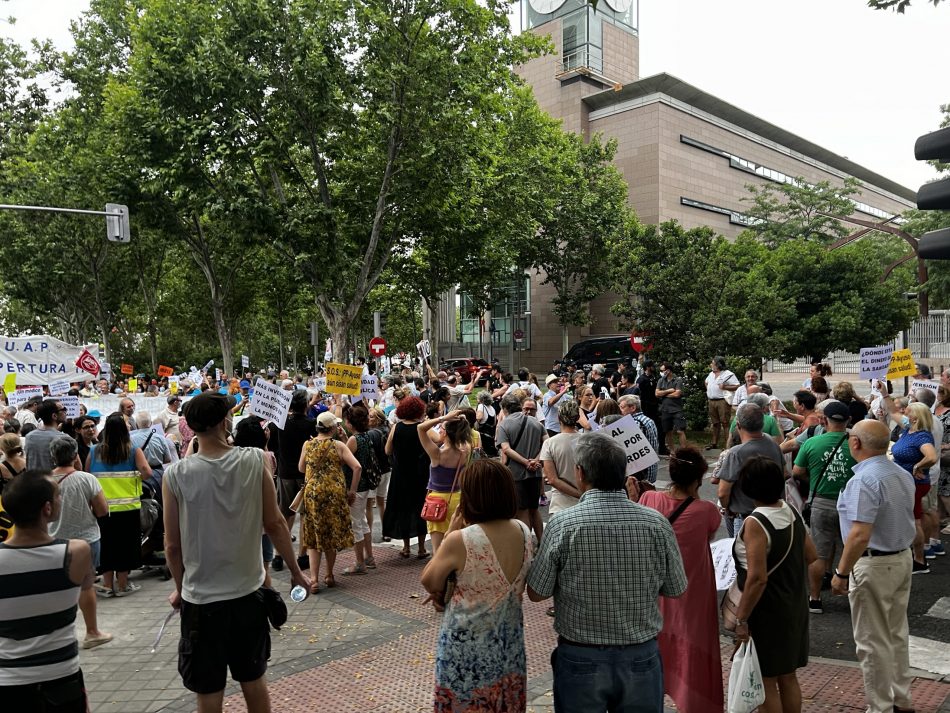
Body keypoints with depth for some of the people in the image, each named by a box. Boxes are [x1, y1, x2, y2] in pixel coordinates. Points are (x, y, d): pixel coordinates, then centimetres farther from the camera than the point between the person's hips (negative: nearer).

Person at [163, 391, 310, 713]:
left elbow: (173, 546, -5)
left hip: (201, 596, -1)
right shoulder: (255, 460, -11)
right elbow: (274, 523, -5)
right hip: (248, 591, 1)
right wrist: (295, 571, 8)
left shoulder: (175, 475, -12)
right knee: (253, 678, 21)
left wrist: (180, 588, 13)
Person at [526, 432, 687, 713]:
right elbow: (675, 590, 0)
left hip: (580, 659, -2)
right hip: (642, 658, 2)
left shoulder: (562, 523, -18)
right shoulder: (656, 523, -12)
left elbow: (536, 593, -8)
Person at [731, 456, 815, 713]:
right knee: (788, 676, 20)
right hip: (794, 605, 8)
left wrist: (741, 618, -19)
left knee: (766, 681, 7)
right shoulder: (792, 511, 0)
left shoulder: (755, 523, -23)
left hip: (767, 611, -8)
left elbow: (757, 578, -26)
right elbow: (810, 555, 11)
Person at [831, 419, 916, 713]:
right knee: (897, 634, 22)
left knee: (873, 641, 5)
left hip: (874, 566, -9)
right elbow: (903, 520, 14)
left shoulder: (864, 481, -25)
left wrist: (841, 573, -22)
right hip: (903, 558, 9)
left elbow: (860, 535, -30)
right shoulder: (902, 474, 4)